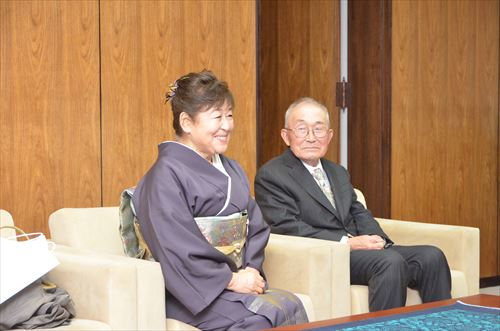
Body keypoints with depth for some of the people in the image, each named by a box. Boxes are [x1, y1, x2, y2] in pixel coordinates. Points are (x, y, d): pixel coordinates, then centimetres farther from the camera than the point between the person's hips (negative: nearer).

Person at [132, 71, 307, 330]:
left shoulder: (231, 170, 18)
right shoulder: (167, 174, -7)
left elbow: (256, 228, 14)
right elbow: (176, 249, -15)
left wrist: (250, 271, -5)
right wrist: (231, 279, -14)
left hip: (235, 282, 6)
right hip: (194, 291, -6)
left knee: (290, 304, -23)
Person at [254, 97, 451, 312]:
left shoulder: (338, 173, 24)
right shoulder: (270, 176, -3)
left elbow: (359, 213, 20)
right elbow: (287, 227, -13)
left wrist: (377, 239, -4)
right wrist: (347, 242, -19)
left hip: (360, 249, 8)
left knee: (431, 256, -12)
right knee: (390, 261, -31)